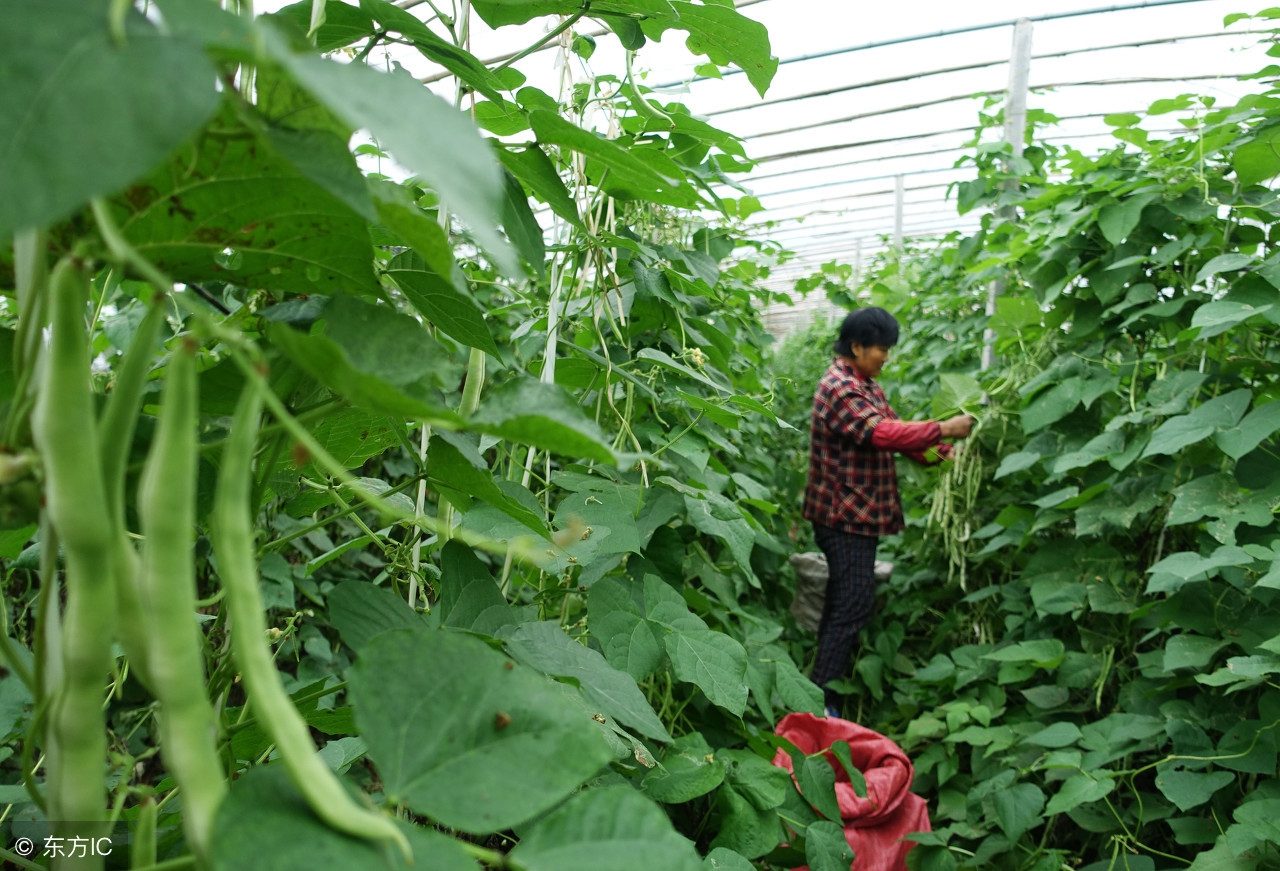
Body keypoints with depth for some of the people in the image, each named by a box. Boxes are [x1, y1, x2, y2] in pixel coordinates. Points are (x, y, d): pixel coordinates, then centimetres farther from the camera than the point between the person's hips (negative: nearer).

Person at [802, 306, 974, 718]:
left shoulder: (866, 384, 16)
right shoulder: (839, 387, -19)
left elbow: (894, 429, 15)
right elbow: (882, 433, -29)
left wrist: (945, 454, 4)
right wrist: (942, 428, -24)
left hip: (860, 514, 11)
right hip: (845, 515, -11)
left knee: (844, 604, 16)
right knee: (853, 606, -9)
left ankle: (827, 684, 27)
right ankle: (821, 700, -2)